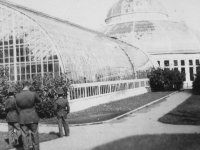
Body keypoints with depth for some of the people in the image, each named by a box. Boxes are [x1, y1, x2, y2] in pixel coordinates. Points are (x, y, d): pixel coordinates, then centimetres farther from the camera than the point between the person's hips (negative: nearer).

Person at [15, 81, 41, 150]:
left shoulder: (17, 96, -6)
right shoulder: (33, 94, -13)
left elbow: (18, 106, 10)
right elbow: (39, 101, 6)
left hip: (22, 119, 1)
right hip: (33, 118, -1)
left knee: (25, 136, 7)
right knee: (34, 135, 11)